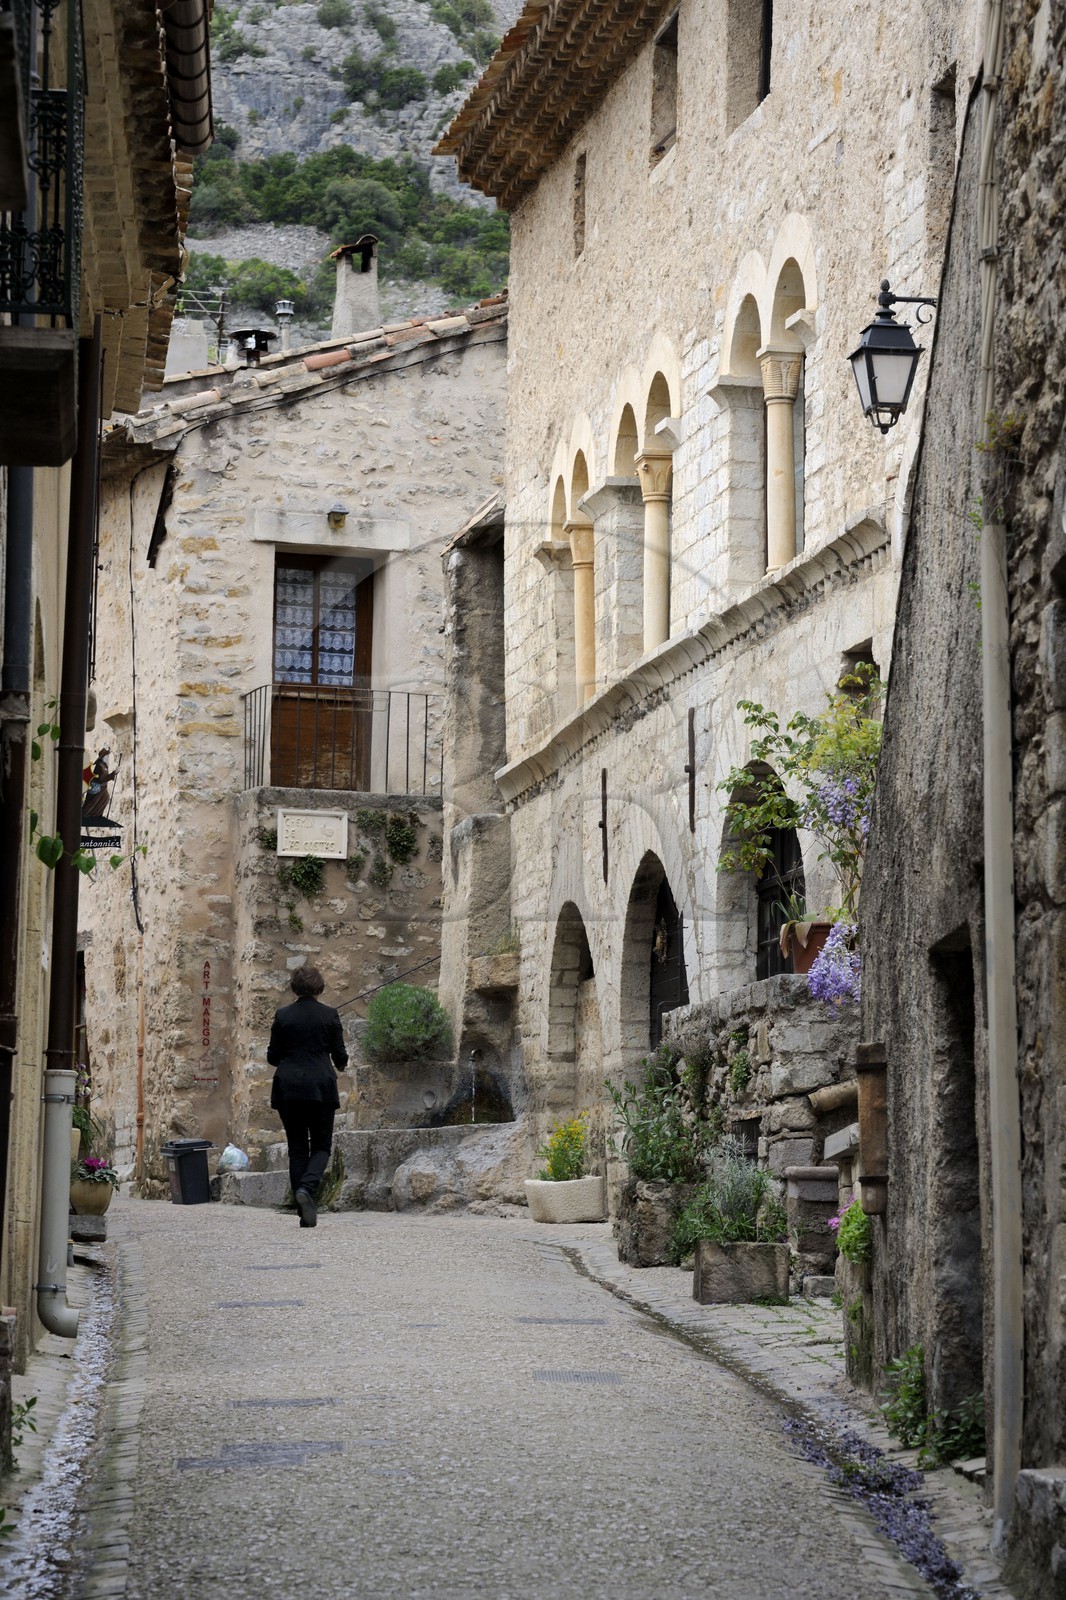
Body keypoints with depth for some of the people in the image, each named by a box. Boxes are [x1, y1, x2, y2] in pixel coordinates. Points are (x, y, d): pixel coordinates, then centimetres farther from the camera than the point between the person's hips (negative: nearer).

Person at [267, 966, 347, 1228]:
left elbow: (272, 1056, 4)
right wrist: (341, 1064, 25)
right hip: (321, 1088, -2)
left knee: (297, 1148, 8)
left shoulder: (283, 1015, 1)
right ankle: (306, 1187, -21)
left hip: (288, 1088, 2)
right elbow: (340, 1055, 2)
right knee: (321, 1146, 9)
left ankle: (305, 1214, 4)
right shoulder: (329, 1015, -3)